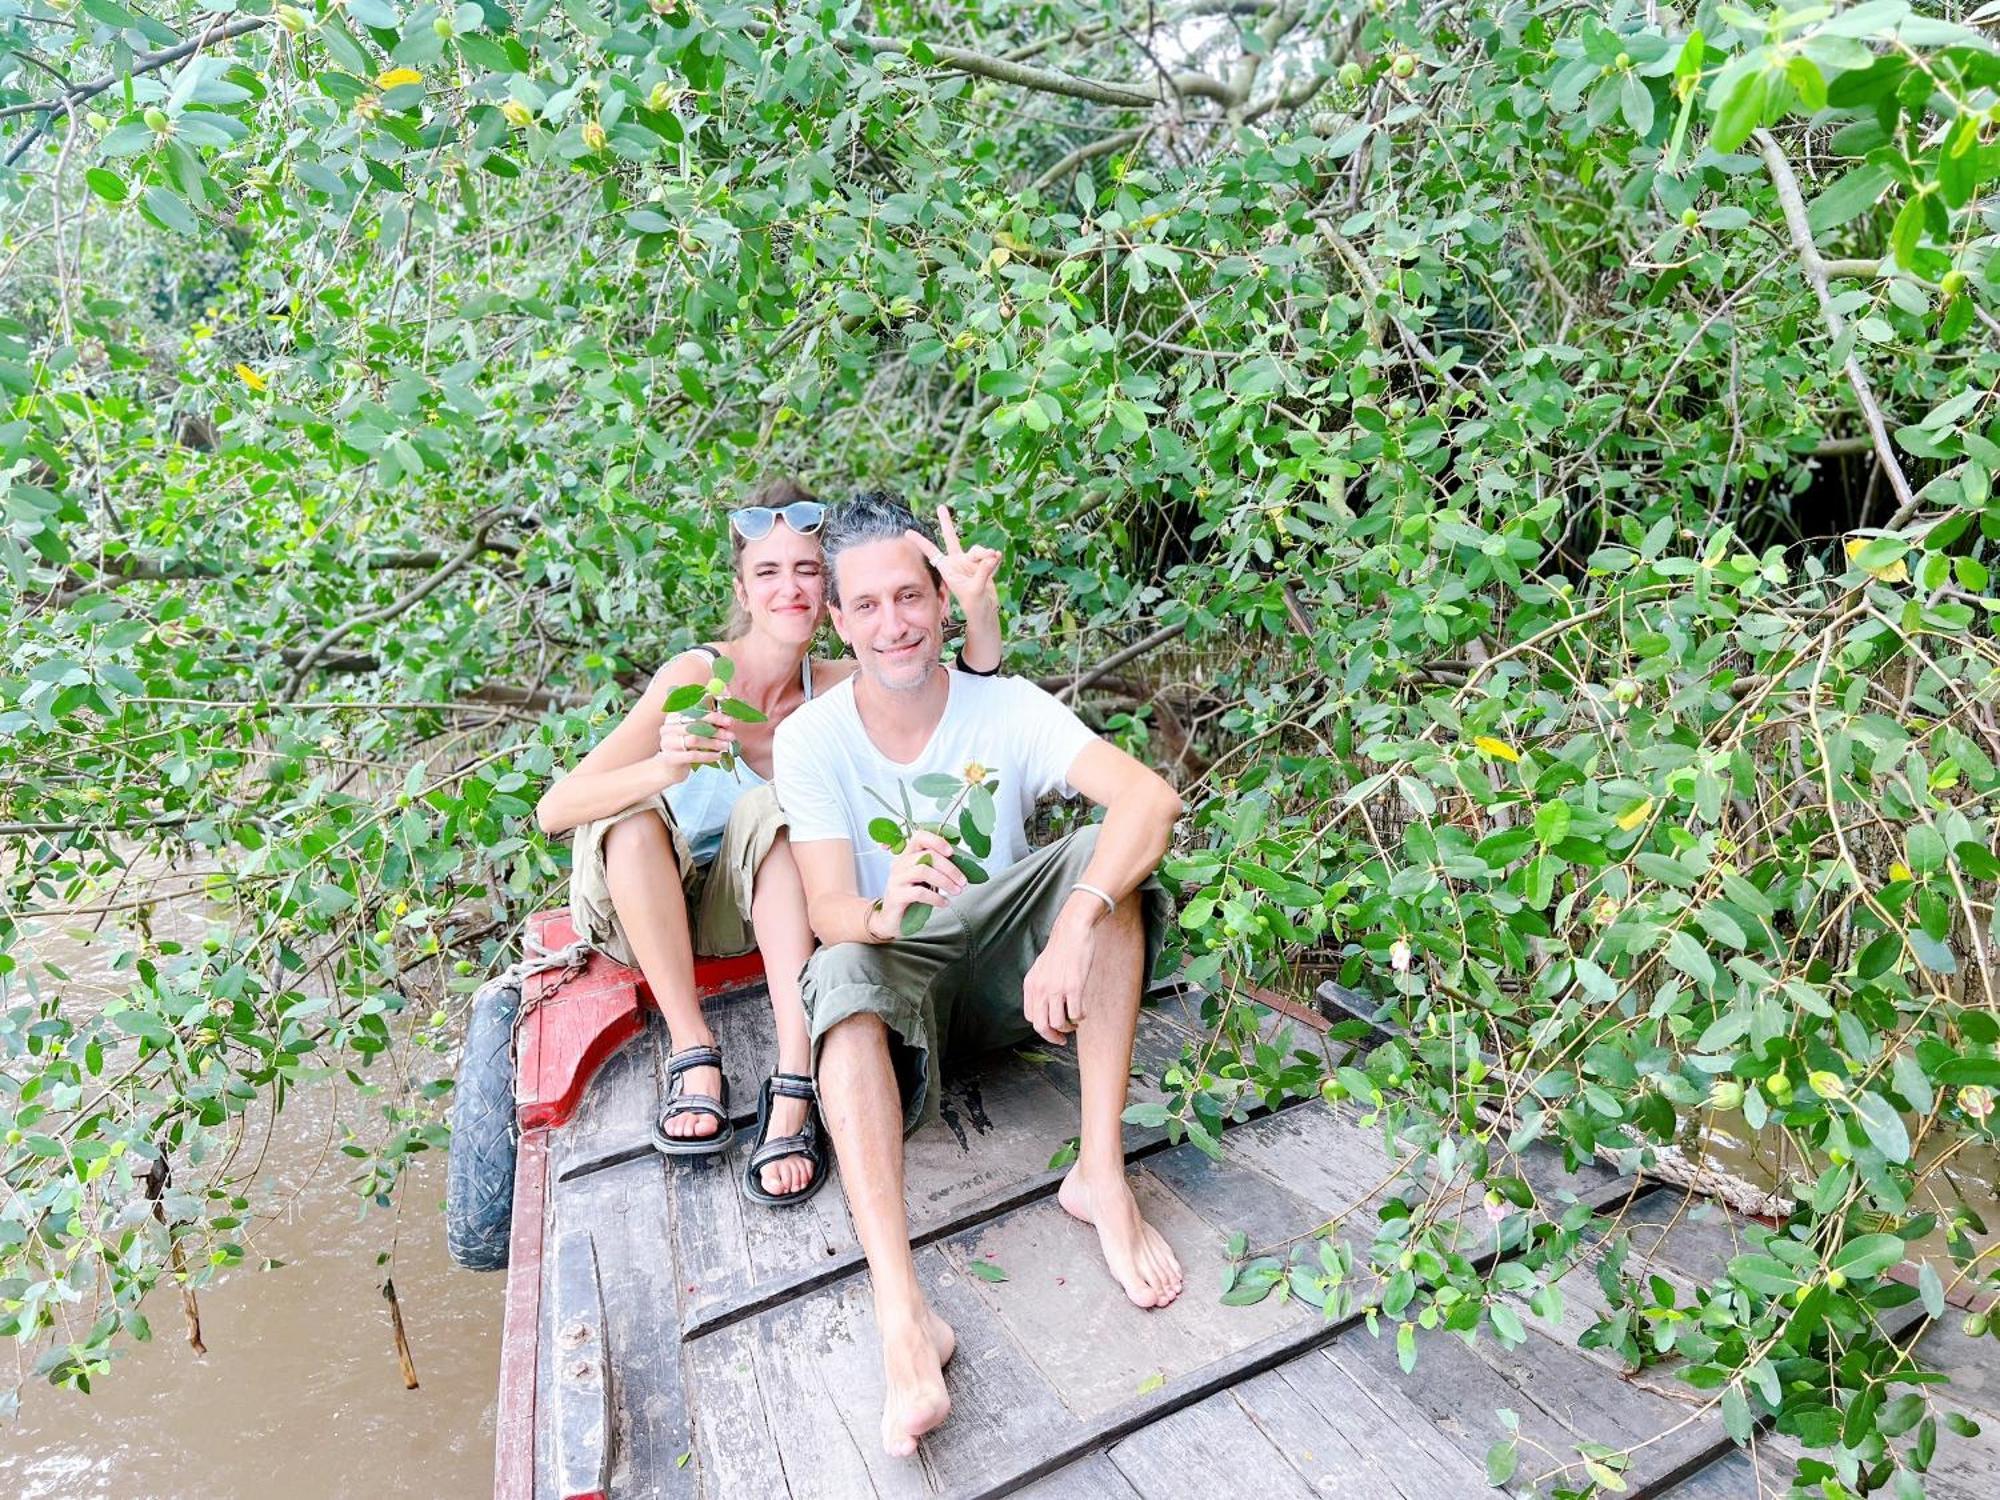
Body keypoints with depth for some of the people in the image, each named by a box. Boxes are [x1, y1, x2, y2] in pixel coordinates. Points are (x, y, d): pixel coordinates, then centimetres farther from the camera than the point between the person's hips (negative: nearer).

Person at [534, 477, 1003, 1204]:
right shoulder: (697, 676, -23)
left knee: (772, 807, -29)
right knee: (631, 811, -32)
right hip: (636, 906, -2)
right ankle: (693, 1054, -28)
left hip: (744, 909, 2)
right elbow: (554, 809, -29)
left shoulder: (834, 688, -12)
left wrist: (980, 612, -40)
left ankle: (794, 1085, -38)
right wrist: (662, 771, -49)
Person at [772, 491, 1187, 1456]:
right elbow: (827, 910, -20)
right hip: (899, 973, 0)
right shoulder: (810, 739, -11)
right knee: (841, 972, -35)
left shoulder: (1006, 708, -12)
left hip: (1011, 968, 1)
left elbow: (1152, 796, -28)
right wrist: (883, 916, -46)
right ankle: (901, 1313, -43)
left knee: (1104, 855, -26)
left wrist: (1075, 926, -45)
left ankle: (1101, 1174, -26)